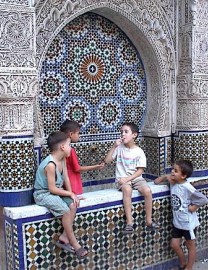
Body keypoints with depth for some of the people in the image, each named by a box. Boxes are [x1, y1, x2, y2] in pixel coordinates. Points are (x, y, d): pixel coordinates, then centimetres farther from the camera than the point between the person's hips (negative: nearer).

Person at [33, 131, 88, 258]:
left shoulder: (62, 159, 1)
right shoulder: (50, 164, -27)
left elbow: (66, 178, 4)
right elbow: (52, 189, -24)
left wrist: (71, 193, -9)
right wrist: (70, 193, -16)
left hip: (55, 191, 9)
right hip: (44, 194, -9)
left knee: (73, 204, -11)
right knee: (65, 210, -25)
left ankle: (64, 237, -3)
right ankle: (74, 243, -10)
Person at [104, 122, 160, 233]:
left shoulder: (139, 151, -4)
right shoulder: (119, 147, 0)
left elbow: (140, 170, -5)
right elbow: (107, 161, -2)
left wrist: (128, 178, -18)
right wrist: (114, 146, -11)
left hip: (136, 178, 1)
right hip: (122, 178, -1)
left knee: (147, 191, -26)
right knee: (127, 189, -34)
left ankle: (149, 221, -9)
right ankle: (129, 222, -29)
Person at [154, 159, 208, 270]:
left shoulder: (187, 188, -25)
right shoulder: (172, 182, -6)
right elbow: (167, 176, 14)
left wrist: (193, 207, -15)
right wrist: (163, 177, -7)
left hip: (188, 223, -7)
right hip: (177, 222, 7)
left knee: (190, 246, 14)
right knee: (174, 245, 16)